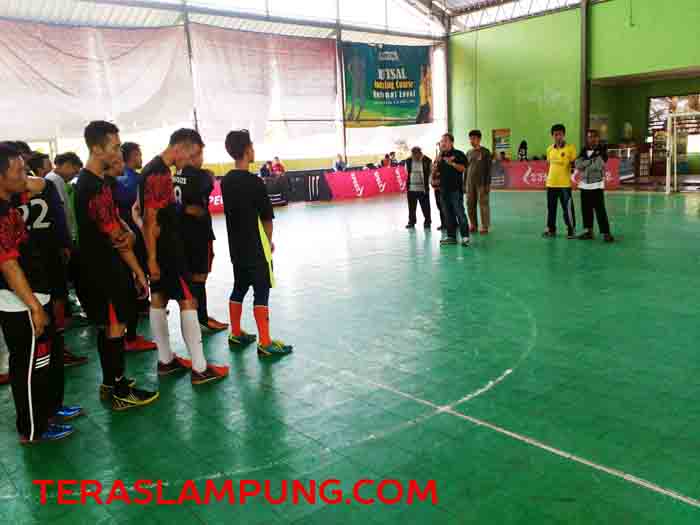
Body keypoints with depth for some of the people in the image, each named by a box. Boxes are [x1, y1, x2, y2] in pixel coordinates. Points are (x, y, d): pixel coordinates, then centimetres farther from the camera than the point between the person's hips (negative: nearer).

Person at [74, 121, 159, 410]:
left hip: (107, 265, 10)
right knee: (115, 327, -1)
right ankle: (120, 393, 10)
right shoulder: (92, 188, -23)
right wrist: (138, 271, -11)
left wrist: (128, 232, -1)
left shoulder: (98, 180, 9)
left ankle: (111, 383, 28)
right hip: (101, 269, -10)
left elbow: (115, 219, 16)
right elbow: (116, 238, -19)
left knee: (108, 326, 16)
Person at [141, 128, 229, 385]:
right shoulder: (159, 174, -20)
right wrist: (152, 258, -20)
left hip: (162, 247, 10)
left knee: (159, 300, 13)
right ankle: (199, 369, -3)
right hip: (165, 249, -10)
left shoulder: (154, 169, 12)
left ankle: (166, 360, 23)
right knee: (188, 301, -7)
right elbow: (150, 220, -22)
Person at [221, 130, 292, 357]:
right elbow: (266, 217, -13)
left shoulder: (226, 181, 6)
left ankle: (236, 335, 27)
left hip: (236, 245, 8)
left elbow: (230, 211, 11)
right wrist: (269, 241, 4)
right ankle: (265, 344, -1)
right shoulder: (254, 181, -17)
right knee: (261, 291, -3)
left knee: (239, 287, 17)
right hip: (256, 246, -8)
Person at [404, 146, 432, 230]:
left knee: (425, 207, 3)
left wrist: (427, 183, -4)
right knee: (411, 207, 11)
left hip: (423, 188, -3)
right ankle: (411, 222, 24)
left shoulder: (427, 161, -6)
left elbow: (431, 173, 0)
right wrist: (407, 184, 11)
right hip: (411, 188, 3)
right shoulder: (408, 161, 2)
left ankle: (427, 222, 17)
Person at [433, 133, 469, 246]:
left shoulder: (458, 154, -1)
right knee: (447, 214, 8)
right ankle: (451, 236, 14)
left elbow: (462, 168, -10)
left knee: (459, 212, -8)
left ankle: (465, 236, -3)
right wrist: (437, 161, -5)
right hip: (444, 189, 6)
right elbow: (434, 169, 12)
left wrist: (452, 163, -20)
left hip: (456, 188, -6)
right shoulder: (440, 156, 16)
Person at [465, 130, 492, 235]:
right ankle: (473, 225, 15)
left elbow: (488, 169, -4)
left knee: (483, 205, -5)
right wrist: (464, 184, 11)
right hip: (470, 183, 5)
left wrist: (488, 184, -10)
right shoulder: (469, 153, 14)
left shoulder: (485, 152, 0)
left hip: (481, 183, -5)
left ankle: (485, 227, 0)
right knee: (470, 205, 5)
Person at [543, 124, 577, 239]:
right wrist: (549, 176, 13)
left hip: (565, 184, -5)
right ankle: (551, 229, 23)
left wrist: (571, 166, -18)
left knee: (567, 208, -3)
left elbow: (574, 163, -1)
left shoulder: (570, 148, -6)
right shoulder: (549, 149, 8)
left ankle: (571, 230, 7)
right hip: (551, 183, 5)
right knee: (551, 207, 12)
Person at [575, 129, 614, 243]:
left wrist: (585, 165, -8)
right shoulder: (583, 151, 10)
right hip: (584, 184, 5)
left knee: (600, 210, -9)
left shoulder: (602, 151, -5)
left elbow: (598, 166, -19)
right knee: (586, 209, 9)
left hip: (597, 184, -5)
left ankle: (606, 233, -8)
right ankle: (588, 231, 20)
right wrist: (591, 160, -15)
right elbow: (577, 164, -4)